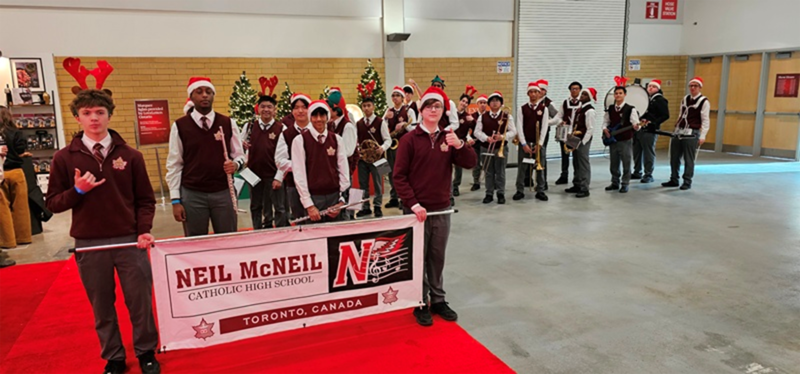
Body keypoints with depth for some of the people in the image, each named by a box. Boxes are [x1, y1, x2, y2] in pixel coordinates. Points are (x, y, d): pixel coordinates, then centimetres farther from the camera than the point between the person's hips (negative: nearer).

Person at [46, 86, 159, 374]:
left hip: (129, 241, 0)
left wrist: (144, 230, -10)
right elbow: (53, 203, 3)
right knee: (102, 307, 12)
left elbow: (145, 199, 4)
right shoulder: (64, 158, 1)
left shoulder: (130, 155, 1)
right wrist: (77, 191, -15)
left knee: (140, 301, 8)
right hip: (89, 245, 1)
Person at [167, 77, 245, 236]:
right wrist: (176, 200, -2)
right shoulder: (179, 126, 0)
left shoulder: (228, 123, 4)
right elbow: (174, 165, 1)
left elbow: (239, 155, 9)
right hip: (192, 194, -1)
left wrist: (235, 164, -16)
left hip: (223, 192, 1)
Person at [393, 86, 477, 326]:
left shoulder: (448, 138, 7)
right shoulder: (410, 140, -6)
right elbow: (399, 176, -9)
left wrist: (460, 145, -20)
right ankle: (421, 304, 18)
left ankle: (438, 300, 27)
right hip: (417, 210, -4)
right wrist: (413, 204, -16)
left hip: (442, 210, 4)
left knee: (438, 258, 13)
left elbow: (470, 163, -2)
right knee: (418, 259, 5)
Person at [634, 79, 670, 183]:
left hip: (650, 131, -7)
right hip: (638, 129, 7)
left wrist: (653, 122, -18)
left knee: (648, 153, -3)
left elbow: (665, 115, -10)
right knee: (637, 152, 11)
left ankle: (648, 175, 5)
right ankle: (637, 172, 24)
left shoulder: (660, 100, -4)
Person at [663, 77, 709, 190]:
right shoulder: (685, 99, 15)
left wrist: (702, 136, -14)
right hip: (678, 132, 7)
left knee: (688, 160, -2)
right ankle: (674, 180, 21)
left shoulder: (704, 102, -5)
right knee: (674, 158, 10)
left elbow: (705, 121, -8)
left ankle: (687, 182, 8)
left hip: (692, 134, -6)